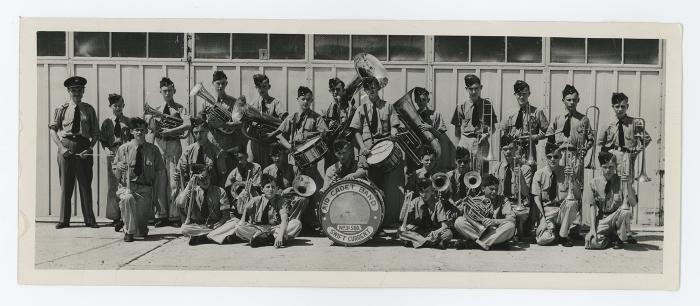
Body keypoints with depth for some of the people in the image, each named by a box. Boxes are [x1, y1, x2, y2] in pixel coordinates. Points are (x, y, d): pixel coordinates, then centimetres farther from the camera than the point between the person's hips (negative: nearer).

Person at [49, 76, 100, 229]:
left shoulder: (89, 110, 6)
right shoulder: (61, 109, 4)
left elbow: (96, 133, 6)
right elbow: (52, 130, 3)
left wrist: (90, 148, -9)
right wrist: (61, 147, -10)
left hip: (84, 149, 1)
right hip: (66, 148, -1)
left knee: (86, 185, 5)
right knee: (65, 185, 4)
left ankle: (89, 219, 13)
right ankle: (64, 220, 13)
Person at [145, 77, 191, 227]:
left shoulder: (179, 108, 6)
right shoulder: (156, 110, 17)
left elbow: (187, 124, -10)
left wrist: (170, 131, -16)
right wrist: (149, 119, -12)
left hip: (173, 143, -3)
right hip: (158, 143, 3)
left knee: (173, 181, -7)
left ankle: (174, 216, -4)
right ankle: (161, 215, 4)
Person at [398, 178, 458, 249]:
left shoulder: (437, 203, -8)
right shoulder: (415, 202, 0)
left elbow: (444, 225, -16)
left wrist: (437, 232, -36)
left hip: (433, 232, -2)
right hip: (418, 232, 2)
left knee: (448, 233, -32)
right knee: (401, 230, -24)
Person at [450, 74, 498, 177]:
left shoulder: (487, 105, 7)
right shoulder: (461, 107, 7)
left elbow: (492, 126, 11)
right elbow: (457, 130, 10)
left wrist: (487, 134, -9)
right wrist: (459, 142, -3)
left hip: (481, 142, 0)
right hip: (465, 141, 0)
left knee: (481, 171, -6)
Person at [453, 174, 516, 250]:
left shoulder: (503, 201, 4)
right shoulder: (475, 201, 7)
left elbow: (512, 220, -9)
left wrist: (494, 221, -24)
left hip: (496, 234, -1)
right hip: (478, 231, 1)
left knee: (510, 226, -31)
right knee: (459, 221, -21)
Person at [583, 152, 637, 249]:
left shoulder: (621, 181, -5)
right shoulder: (593, 183, -2)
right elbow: (592, 207, -3)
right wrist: (593, 228, -13)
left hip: (617, 216, 0)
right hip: (602, 219, 0)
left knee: (625, 211, -36)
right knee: (593, 243, -28)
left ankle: (620, 238, -6)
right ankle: (611, 236, 9)